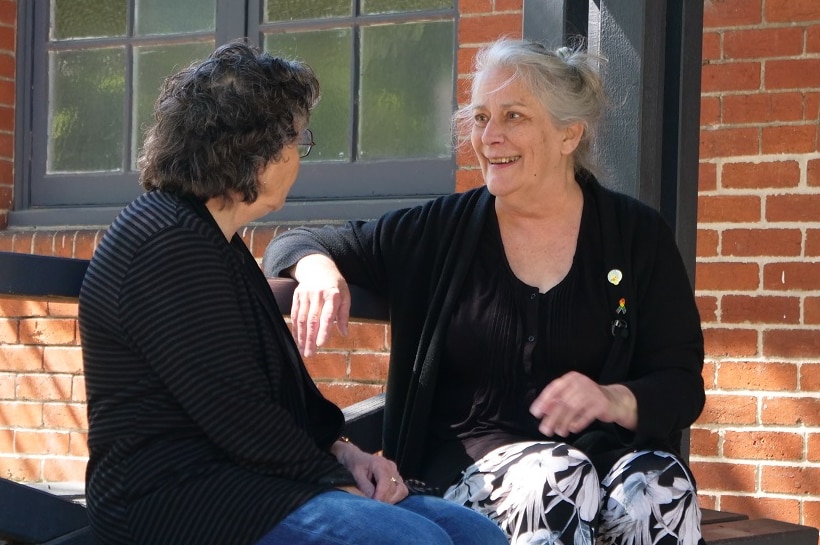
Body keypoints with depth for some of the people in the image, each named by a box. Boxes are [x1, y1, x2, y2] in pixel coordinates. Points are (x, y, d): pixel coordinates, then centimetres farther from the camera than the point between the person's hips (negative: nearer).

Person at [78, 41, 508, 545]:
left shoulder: (209, 240, 19)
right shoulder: (170, 248, -14)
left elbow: (281, 384, 22)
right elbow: (239, 418, -17)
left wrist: (341, 451, 6)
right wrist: (337, 481, -9)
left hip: (241, 480, 10)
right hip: (174, 499, -10)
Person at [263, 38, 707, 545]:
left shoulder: (639, 235, 8)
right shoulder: (443, 231, 9)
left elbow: (683, 387, 4)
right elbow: (296, 244, 16)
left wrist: (615, 401, -19)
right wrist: (317, 266, -10)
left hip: (605, 446, 0)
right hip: (471, 459, 0)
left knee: (661, 484, -34)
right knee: (558, 477, -34)